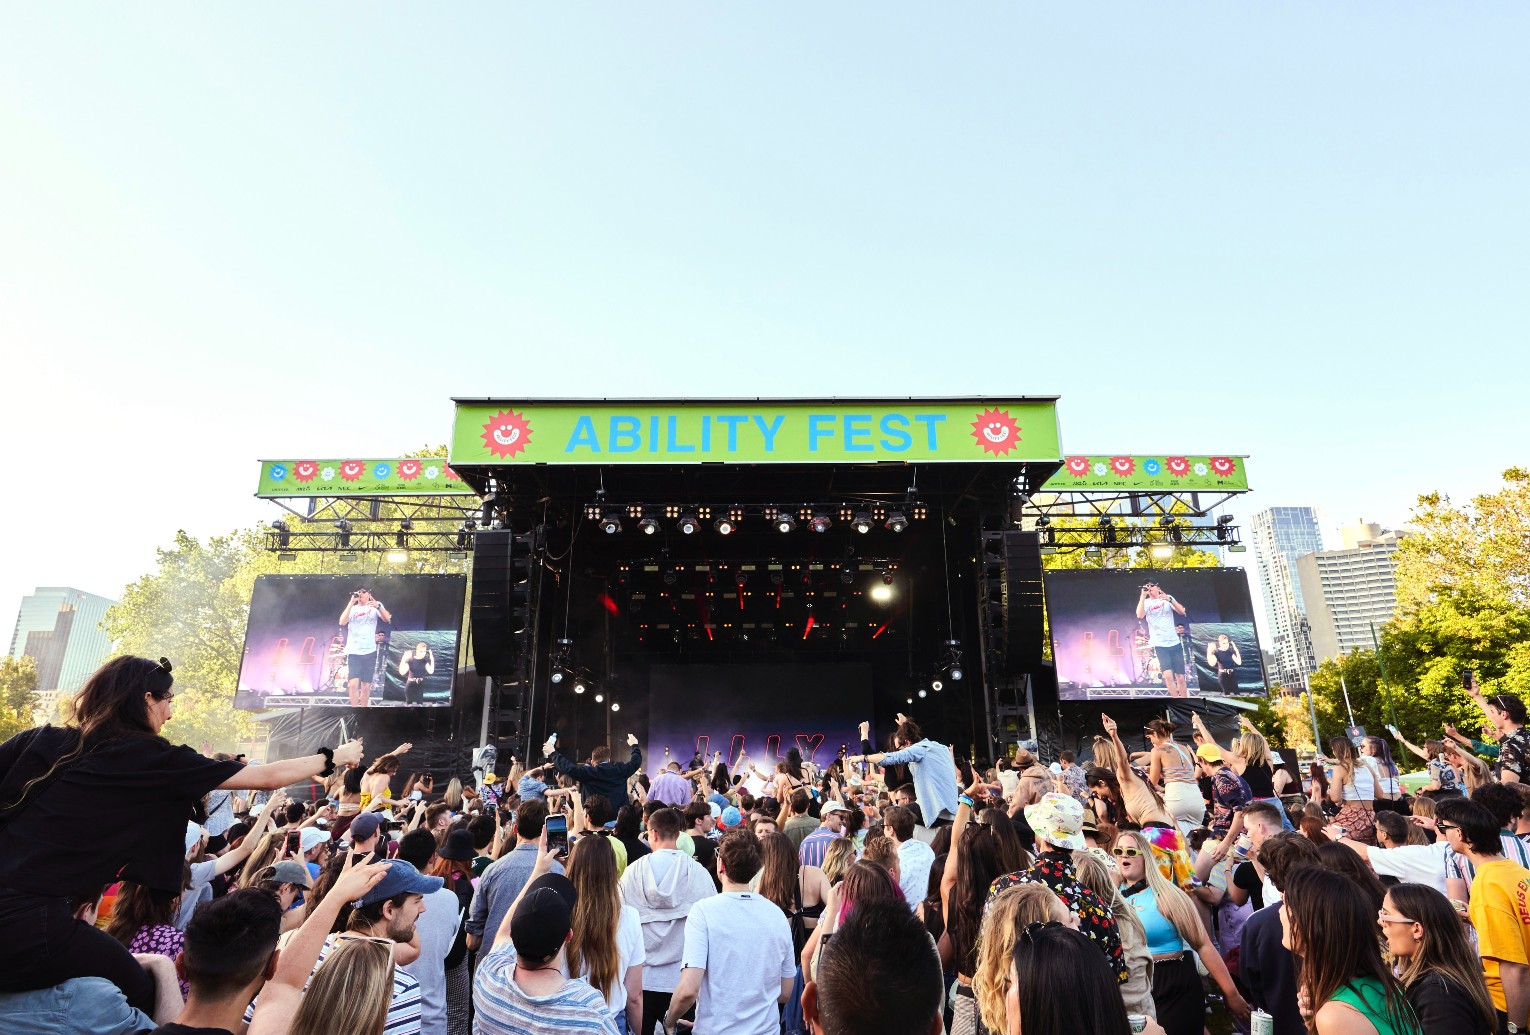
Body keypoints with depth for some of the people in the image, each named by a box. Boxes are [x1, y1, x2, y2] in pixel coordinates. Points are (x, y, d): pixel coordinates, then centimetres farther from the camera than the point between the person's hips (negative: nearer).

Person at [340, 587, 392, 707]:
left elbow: (387, 619, -10)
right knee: (353, 683, -14)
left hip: (369, 652, 0)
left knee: (366, 686, 5)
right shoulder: (352, 608, 8)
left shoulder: (375, 606, 6)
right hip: (353, 652, 0)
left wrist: (378, 606, -27)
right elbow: (342, 622, -9)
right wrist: (351, 602, -13)